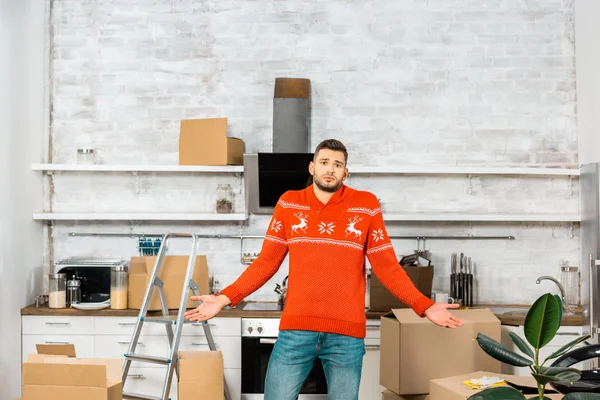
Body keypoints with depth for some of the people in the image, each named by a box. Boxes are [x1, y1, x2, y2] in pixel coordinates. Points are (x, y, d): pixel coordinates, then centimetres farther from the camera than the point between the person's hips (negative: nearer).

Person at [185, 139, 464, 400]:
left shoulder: (366, 206, 2)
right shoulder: (288, 204, 6)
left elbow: (386, 266, 3)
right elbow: (266, 262, 6)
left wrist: (424, 306, -6)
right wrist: (225, 298, -3)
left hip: (347, 334, -1)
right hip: (296, 329, 1)